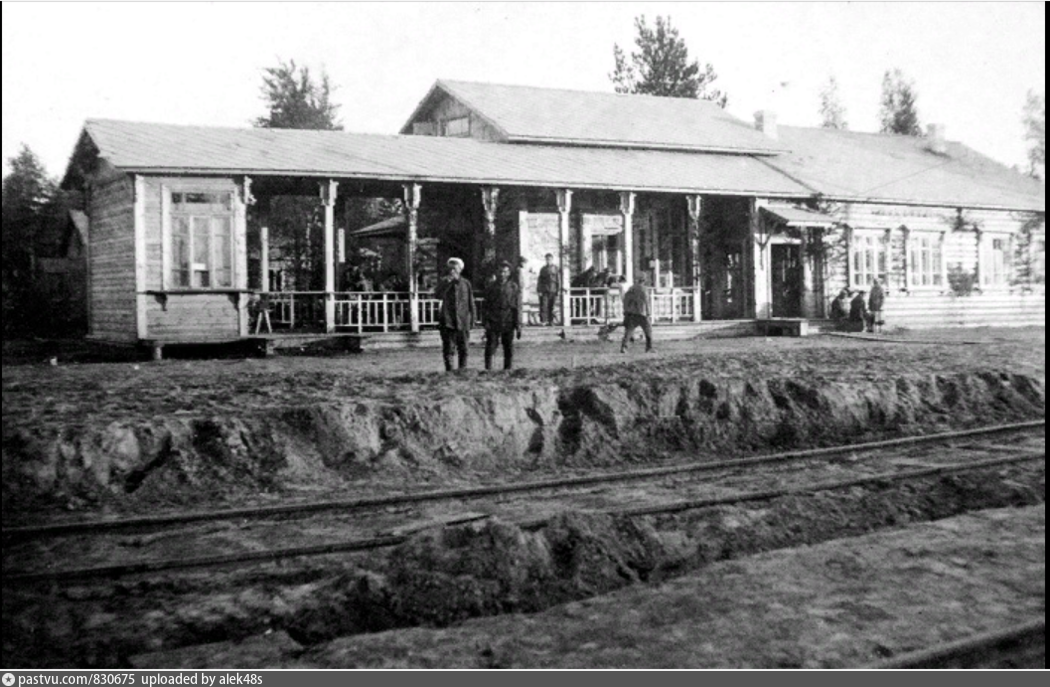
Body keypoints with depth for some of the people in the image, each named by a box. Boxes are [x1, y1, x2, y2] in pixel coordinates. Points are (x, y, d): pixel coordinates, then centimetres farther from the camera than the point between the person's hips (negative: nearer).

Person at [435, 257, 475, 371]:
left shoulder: (466, 283, 7)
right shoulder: (444, 282, 5)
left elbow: (471, 303, 12)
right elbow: (437, 296, -11)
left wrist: (472, 319, 9)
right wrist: (448, 283, -18)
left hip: (462, 321, 1)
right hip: (447, 321, -1)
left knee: (463, 349, 4)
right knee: (448, 348, -5)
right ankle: (449, 371, -1)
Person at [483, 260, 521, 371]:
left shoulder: (513, 287, 4)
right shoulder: (491, 287, 6)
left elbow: (517, 307, 2)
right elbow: (486, 307, 5)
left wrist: (518, 325, -3)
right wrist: (486, 323, -4)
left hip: (508, 324, 0)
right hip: (493, 323, 0)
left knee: (509, 349, 5)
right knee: (490, 348, -5)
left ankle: (507, 370, 14)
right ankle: (488, 370, -1)